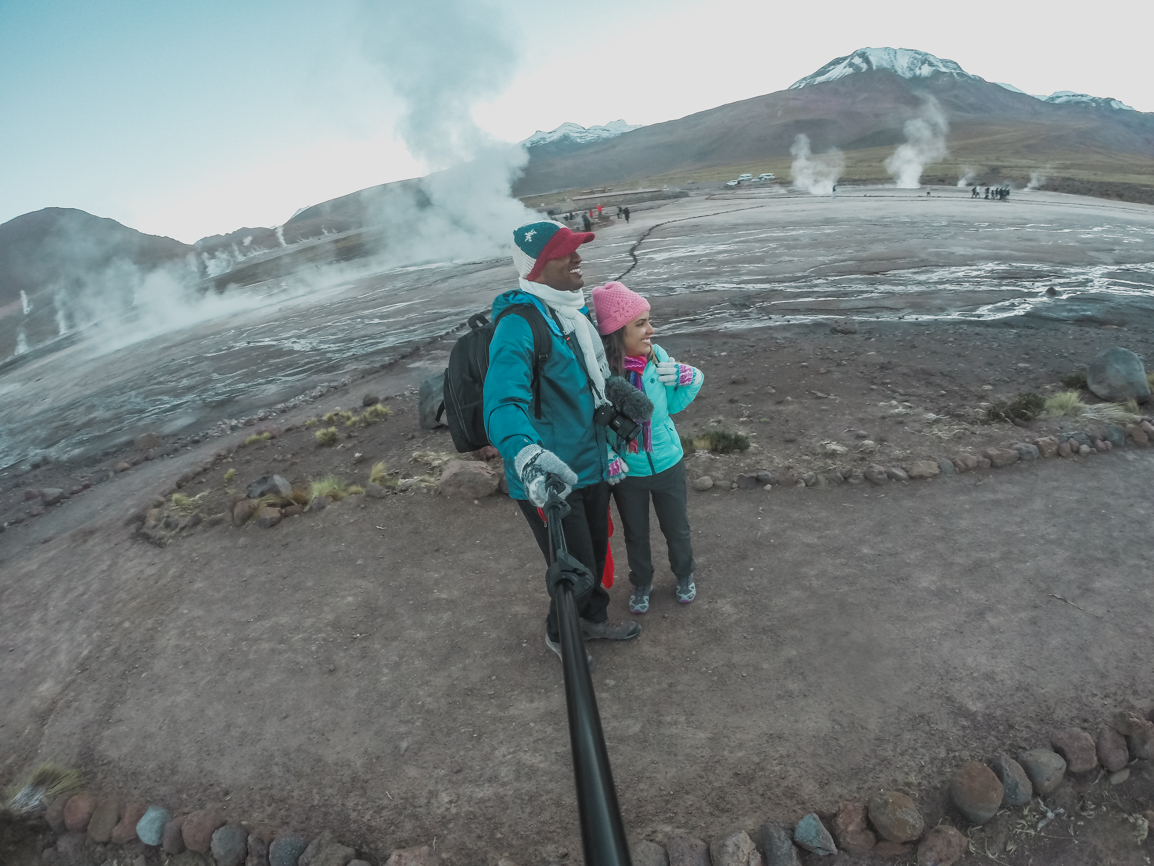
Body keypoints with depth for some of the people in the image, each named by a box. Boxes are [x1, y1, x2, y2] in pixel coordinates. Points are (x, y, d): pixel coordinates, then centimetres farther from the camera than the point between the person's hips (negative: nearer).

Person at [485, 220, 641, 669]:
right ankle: (559, 634, 40)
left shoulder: (576, 309, 5)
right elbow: (503, 402, -39)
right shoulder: (518, 325, -25)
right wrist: (527, 454, -58)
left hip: (592, 467, 8)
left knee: (596, 550, 25)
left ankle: (593, 618, 53)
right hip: (548, 481, -8)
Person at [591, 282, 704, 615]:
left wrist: (689, 380, -17)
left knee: (677, 529, 21)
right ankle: (641, 584, 48)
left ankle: (684, 576, 50)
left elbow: (671, 406, -2)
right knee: (635, 535, 21)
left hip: (668, 463, 2)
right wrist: (607, 458, -23)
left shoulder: (658, 357, -15)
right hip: (626, 472, -2)